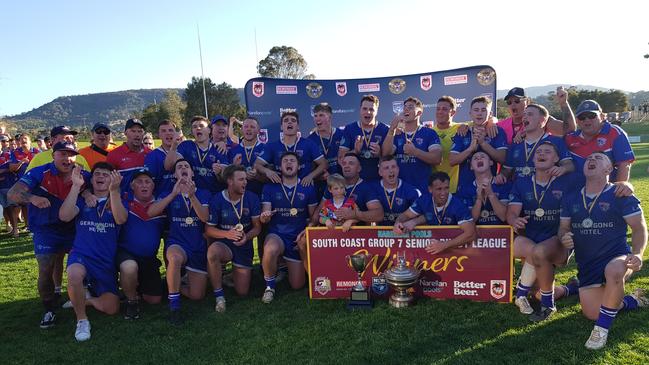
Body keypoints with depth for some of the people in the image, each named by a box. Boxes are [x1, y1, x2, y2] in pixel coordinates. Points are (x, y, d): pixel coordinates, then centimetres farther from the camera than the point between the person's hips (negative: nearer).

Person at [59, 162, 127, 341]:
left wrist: (114, 191, -32)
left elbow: (121, 219, -18)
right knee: (74, 275, -38)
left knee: (111, 309, -4)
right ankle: (82, 320, -13)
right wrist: (76, 186, -20)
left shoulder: (117, 201, 6)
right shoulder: (82, 200, 7)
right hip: (81, 255, -1)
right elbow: (64, 216, -14)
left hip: (107, 262, 1)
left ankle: (82, 300, 26)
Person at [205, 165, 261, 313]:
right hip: (224, 244, -1)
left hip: (244, 246, 2)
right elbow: (209, 229, -9)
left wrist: (246, 236, -24)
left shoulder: (252, 198, -7)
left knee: (242, 292, 0)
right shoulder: (217, 200, -12)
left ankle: (234, 273, 37)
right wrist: (227, 234, -28)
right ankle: (219, 296, -19)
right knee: (212, 251, -40)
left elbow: (257, 227, -3)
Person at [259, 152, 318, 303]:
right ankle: (270, 286, -9)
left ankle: (287, 266, 37)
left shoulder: (308, 188, 1)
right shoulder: (270, 187, -1)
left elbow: (313, 216, 3)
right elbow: (265, 216, -6)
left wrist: (306, 231, -15)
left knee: (297, 285, 1)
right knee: (270, 250, -39)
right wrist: (264, 217, -30)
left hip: (299, 237, 1)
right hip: (277, 234, -1)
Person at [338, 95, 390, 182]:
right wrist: (355, 151, -18)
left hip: (377, 180, 0)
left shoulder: (385, 130, 0)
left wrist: (380, 154, -19)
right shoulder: (349, 129, 1)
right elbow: (341, 156, 0)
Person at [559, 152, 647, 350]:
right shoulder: (571, 199, 7)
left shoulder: (621, 195, -6)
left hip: (617, 257, -4)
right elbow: (563, 227, 11)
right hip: (586, 265, 5)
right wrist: (564, 237, -14)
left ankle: (602, 329, -22)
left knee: (614, 271, -41)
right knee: (592, 314, 0)